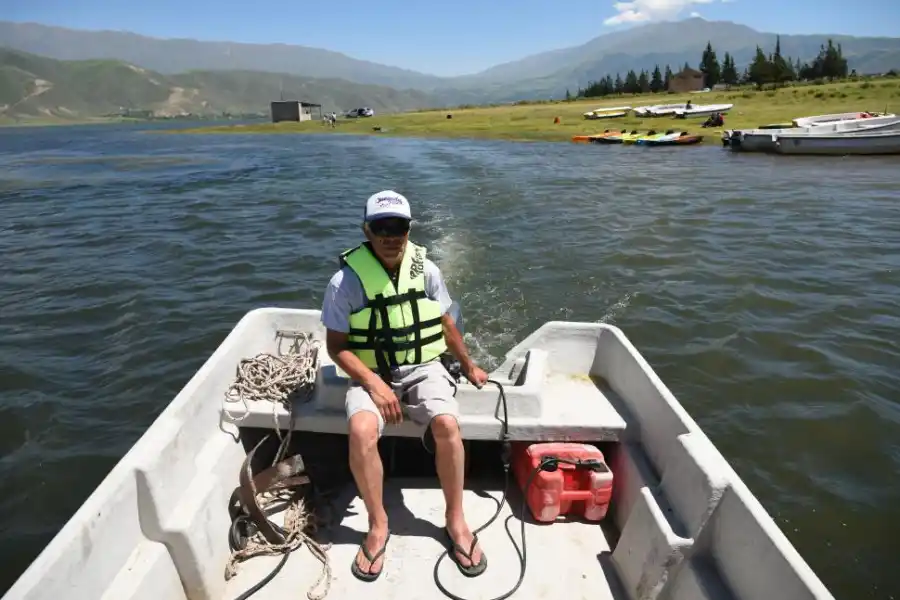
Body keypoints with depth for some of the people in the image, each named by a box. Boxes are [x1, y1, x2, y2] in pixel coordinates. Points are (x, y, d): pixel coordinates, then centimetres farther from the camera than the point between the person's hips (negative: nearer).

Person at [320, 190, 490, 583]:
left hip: (422, 367, 2)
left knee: (447, 424, -26)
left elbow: (445, 324, 11)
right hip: (371, 373, -1)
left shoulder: (426, 270, -3)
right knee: (361, 431, -30)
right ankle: (378, 525, -5)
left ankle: (455, 520, -2)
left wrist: (468, 366, 21)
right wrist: (373, 383, -19)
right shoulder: (346, 280, -12)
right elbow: (336, 346, -6)